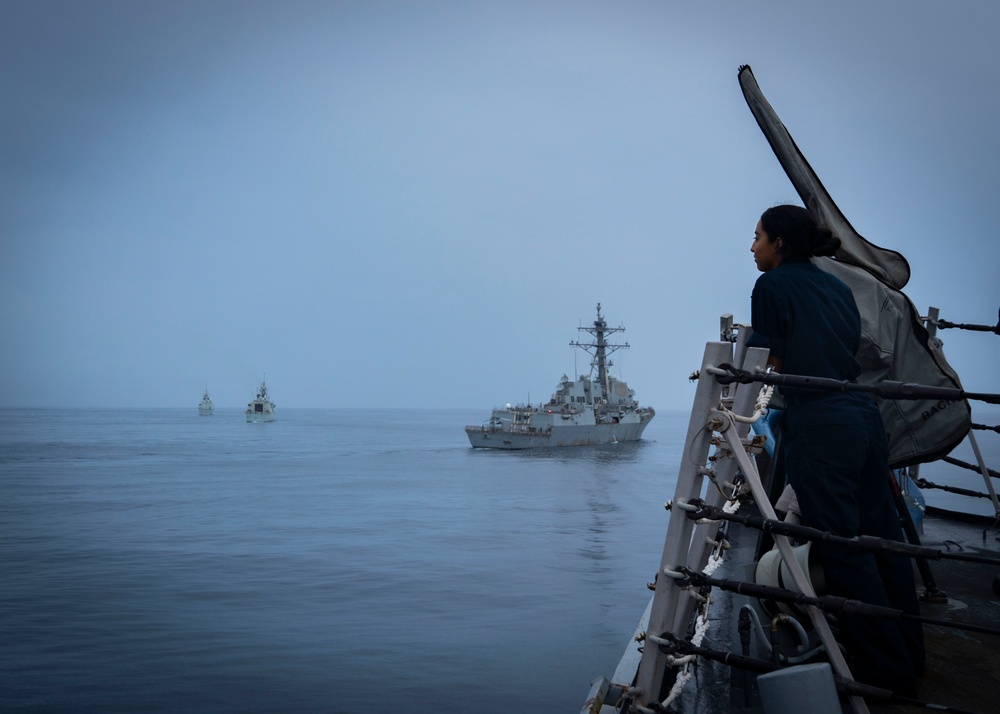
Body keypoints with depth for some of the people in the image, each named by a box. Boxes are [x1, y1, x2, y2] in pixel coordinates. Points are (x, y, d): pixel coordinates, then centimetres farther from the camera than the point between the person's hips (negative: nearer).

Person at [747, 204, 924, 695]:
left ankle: (884, 673, 7)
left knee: (842, 548, -1)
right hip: (864, 414, 8)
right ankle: (909, 657, 25)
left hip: (818, 424, -8)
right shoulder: (837, 286, 18)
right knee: (881, 537, 14)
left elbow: (772, 368, -4)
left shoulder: (772, 285, -4)